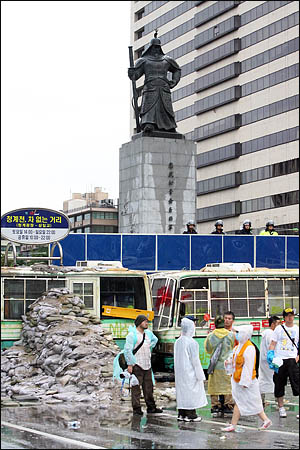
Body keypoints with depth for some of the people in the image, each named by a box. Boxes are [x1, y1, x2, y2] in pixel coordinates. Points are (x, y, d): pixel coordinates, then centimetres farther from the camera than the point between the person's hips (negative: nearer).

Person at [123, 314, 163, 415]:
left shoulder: (148, 333, 12)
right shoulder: (132, 335, -11)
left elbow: (155, 339, 35)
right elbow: (127, 350, -15)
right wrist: (130, 364, -17)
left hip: (147, 365, 7)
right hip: (136, 365, -7)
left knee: (148, 387, 10)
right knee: (136, 387, -4)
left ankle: (151, 407, 17)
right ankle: (136, 409, 0)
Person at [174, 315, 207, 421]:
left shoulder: (177, 342, 2)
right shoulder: (192, 343, -19)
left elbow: (176, 359, 10)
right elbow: (195, 360, -16)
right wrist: (200, 376, -8)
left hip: (180, 372, 7)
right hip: (190, 373, -7)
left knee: (182, 391, 13)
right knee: (191, 392, 1)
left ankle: (181, 414, 17)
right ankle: (190, 415, 5)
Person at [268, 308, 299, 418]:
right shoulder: (279, 329, 6)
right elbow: (273, 344, 8)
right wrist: (270, 355, -7)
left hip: (292, 359, -1)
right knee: (279, 384, 5)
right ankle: (281, 407, 16)